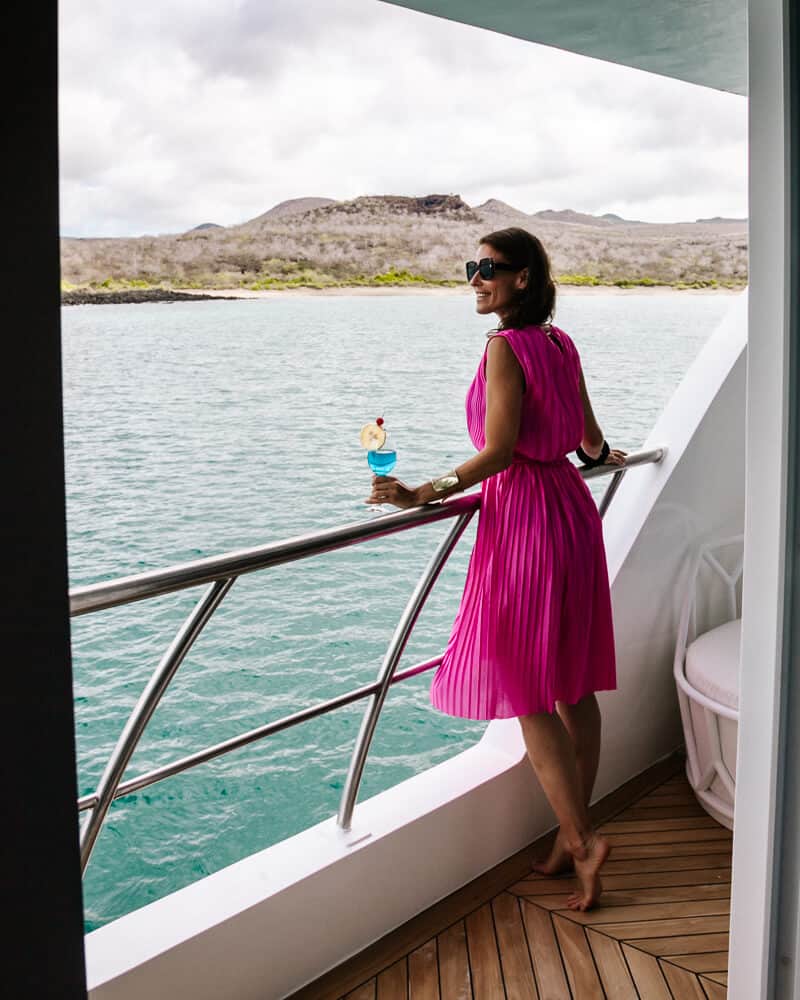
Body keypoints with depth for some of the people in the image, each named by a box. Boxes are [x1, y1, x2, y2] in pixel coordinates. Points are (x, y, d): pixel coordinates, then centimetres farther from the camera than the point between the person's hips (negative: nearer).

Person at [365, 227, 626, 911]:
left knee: (527, 694, 0)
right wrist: (605, 457, 41)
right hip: (572, 505, 9)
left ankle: (581, 839, 2)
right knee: (574, 685, 12)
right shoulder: (562, 345, 10)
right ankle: (574, 834, 22)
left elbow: (498, 452, -20)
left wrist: (427, 494, -19)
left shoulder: (506, 347, -14)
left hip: (524, 518, -9)